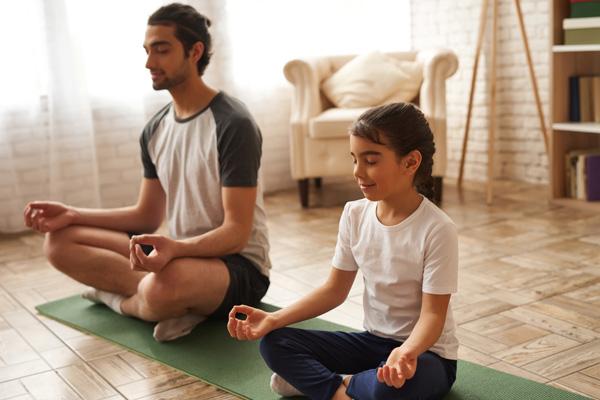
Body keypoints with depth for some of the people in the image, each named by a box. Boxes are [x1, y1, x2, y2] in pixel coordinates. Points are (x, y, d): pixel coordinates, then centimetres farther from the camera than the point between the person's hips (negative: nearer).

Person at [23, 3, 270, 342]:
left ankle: (118, 298, -5)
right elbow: (147, 216, 13)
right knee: (60, 240, -1)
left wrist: (174, 248, -38)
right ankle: (177, 301, -12)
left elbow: (236, 234, -21)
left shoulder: (232, 124, -17)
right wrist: (74, 215, 2)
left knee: (164, 286, -41)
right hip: (179, 254, 8)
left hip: (240, 266, -8)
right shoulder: (155, 130, 7)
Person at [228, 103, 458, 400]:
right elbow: (334, 290, 2)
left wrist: (406, 352, -41)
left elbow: (433, 314, -19)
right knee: (274, 343, -10)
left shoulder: (437, 230, -21)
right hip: (373, 340, 5)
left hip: (426, 350, -5)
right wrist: (272, 320, -9)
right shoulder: (355, 214, -4)